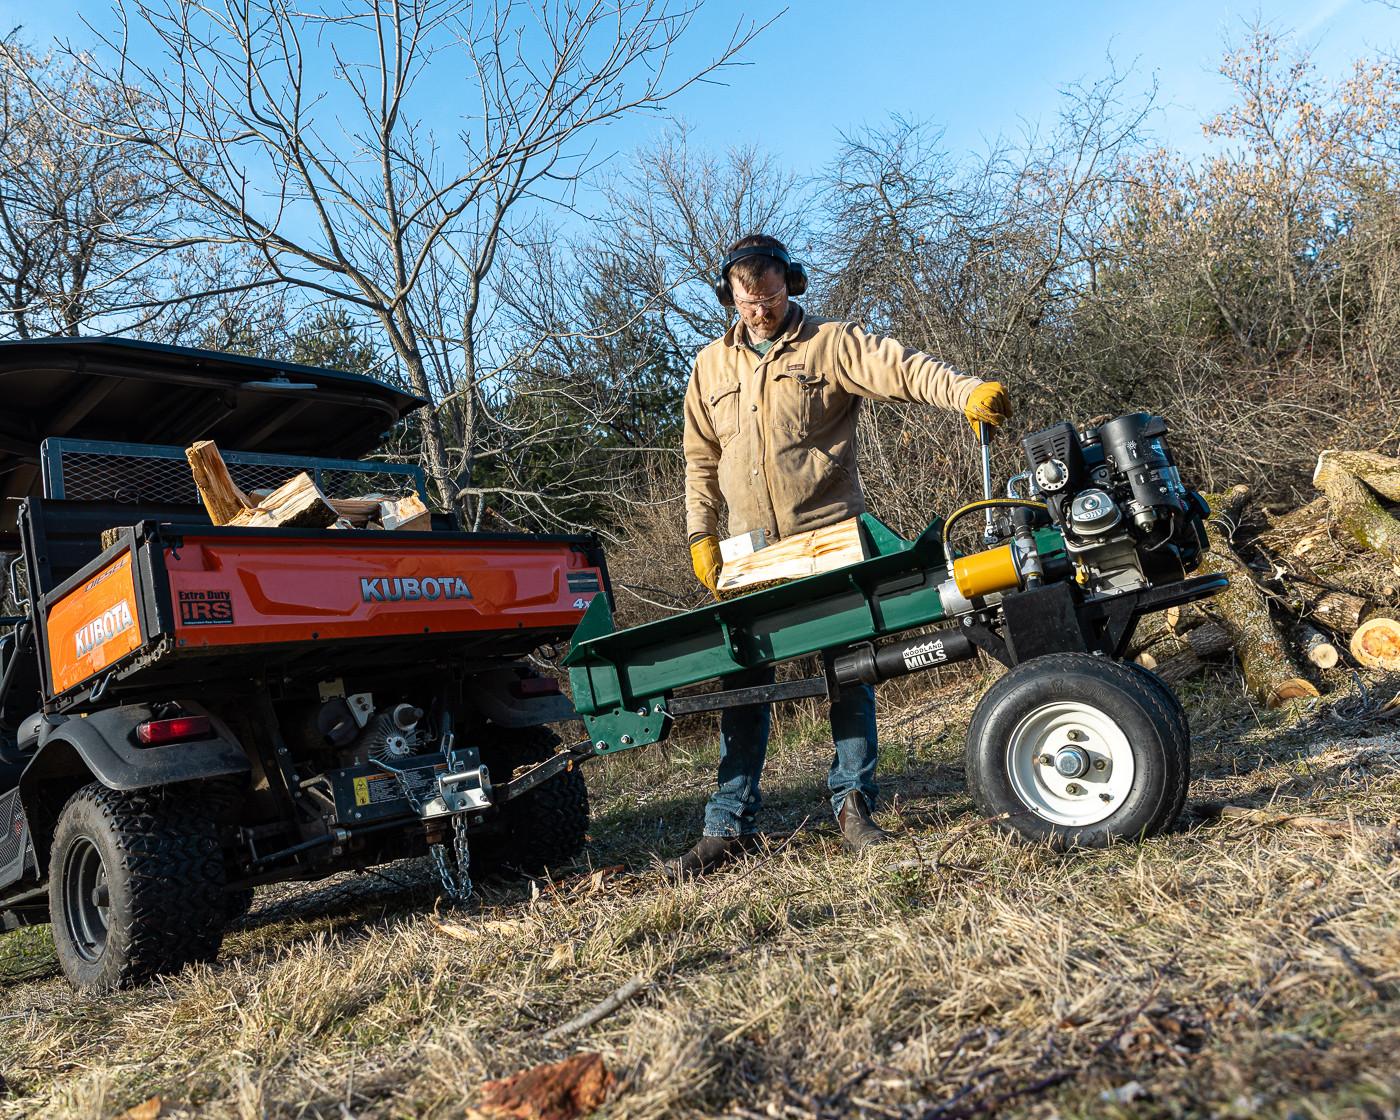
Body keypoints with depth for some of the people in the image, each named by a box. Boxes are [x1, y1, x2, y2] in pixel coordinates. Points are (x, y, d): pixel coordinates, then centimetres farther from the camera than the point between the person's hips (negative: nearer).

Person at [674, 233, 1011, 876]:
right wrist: (701, 537, 8)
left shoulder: (829, 344, 1)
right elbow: (701, 461, 16)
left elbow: (901, 369, -15)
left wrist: (969, 391, -32)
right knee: (743, 682, 2)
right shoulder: (712, 366, 13)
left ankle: (852, 806, 14)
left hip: (831, 540, -2)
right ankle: (728, 825, 8)